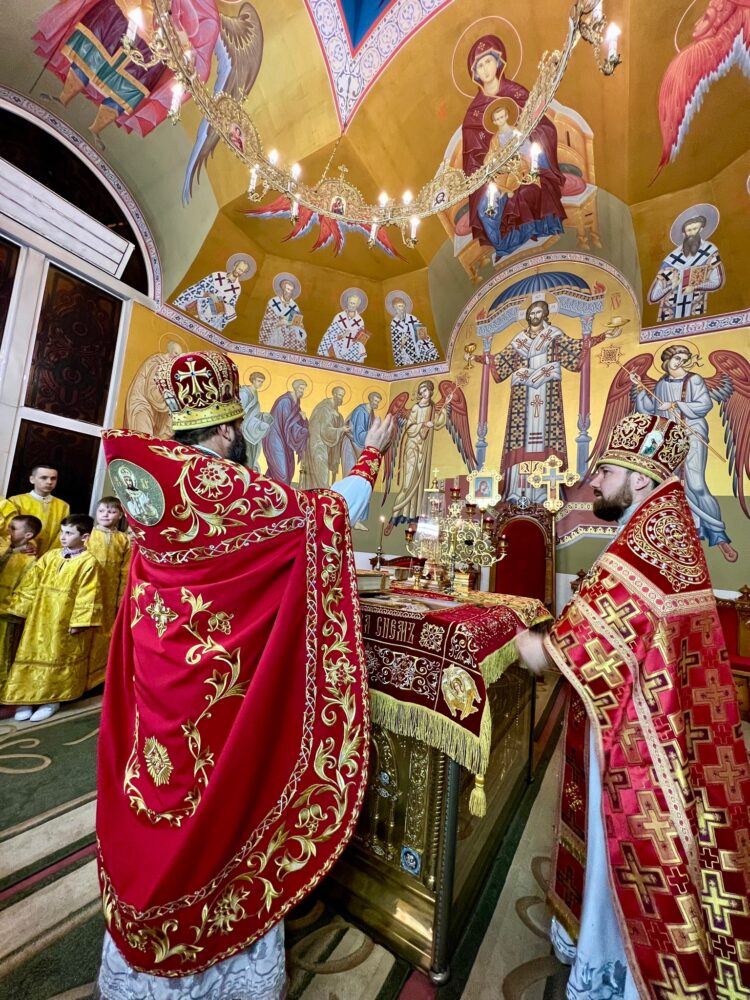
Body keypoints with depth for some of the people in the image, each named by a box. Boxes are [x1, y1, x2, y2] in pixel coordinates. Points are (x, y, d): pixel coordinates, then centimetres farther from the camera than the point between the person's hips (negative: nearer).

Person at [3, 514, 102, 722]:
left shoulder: (88, 562, -14)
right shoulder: (50, 556, 4)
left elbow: (87, 595, -16)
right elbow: (31, 583, 9)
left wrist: (79, 622, -17)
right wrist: (18, 608, 6)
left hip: (65, 623, -5)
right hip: (40, 618, 6)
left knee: (58, 658, 7)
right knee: (33, 654, 12)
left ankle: (52, 700, 23)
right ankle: (27, 699, 27)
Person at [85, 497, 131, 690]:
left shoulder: (123, 540, 2)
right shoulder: (87, 534, -1)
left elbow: (125, 570, 2)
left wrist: (122, 595, 0)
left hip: (109, 594, 1)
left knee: (103, 632, 11)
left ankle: (95, 674, 27)